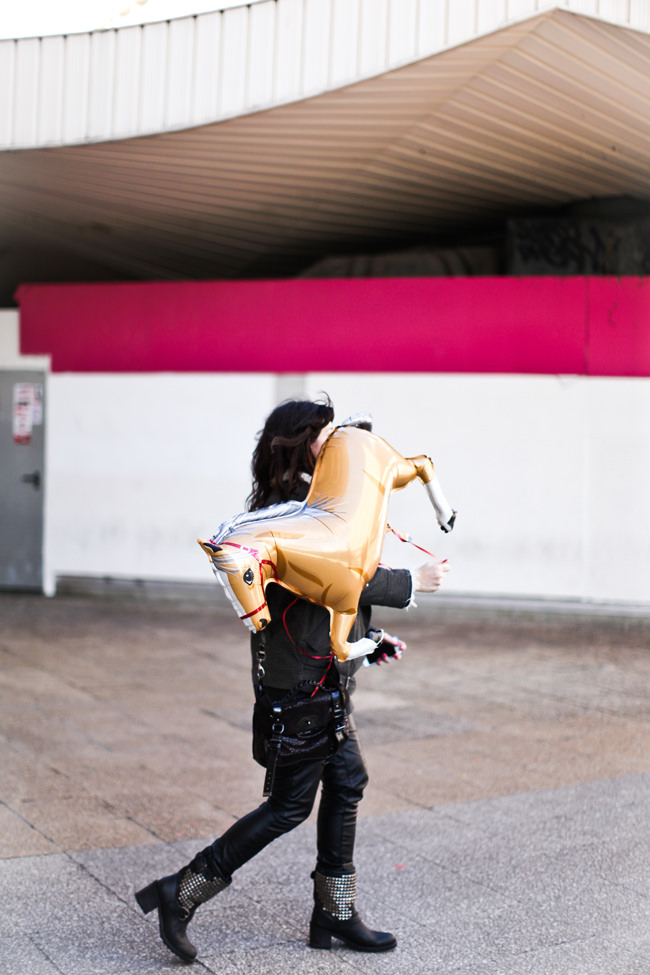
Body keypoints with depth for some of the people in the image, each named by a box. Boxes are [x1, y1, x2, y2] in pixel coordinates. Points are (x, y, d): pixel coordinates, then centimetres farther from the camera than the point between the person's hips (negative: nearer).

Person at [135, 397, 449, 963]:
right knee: (291, 803, -3)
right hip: (300, 677, -10)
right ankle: (183, 893, 4)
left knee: (347, 780, 14)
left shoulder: (295, 504, 15)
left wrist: (368, 639, 18)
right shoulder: (292, 509, -18)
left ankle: (334, 914, 24)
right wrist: (411, 584, -13)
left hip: (321, 671, 10)